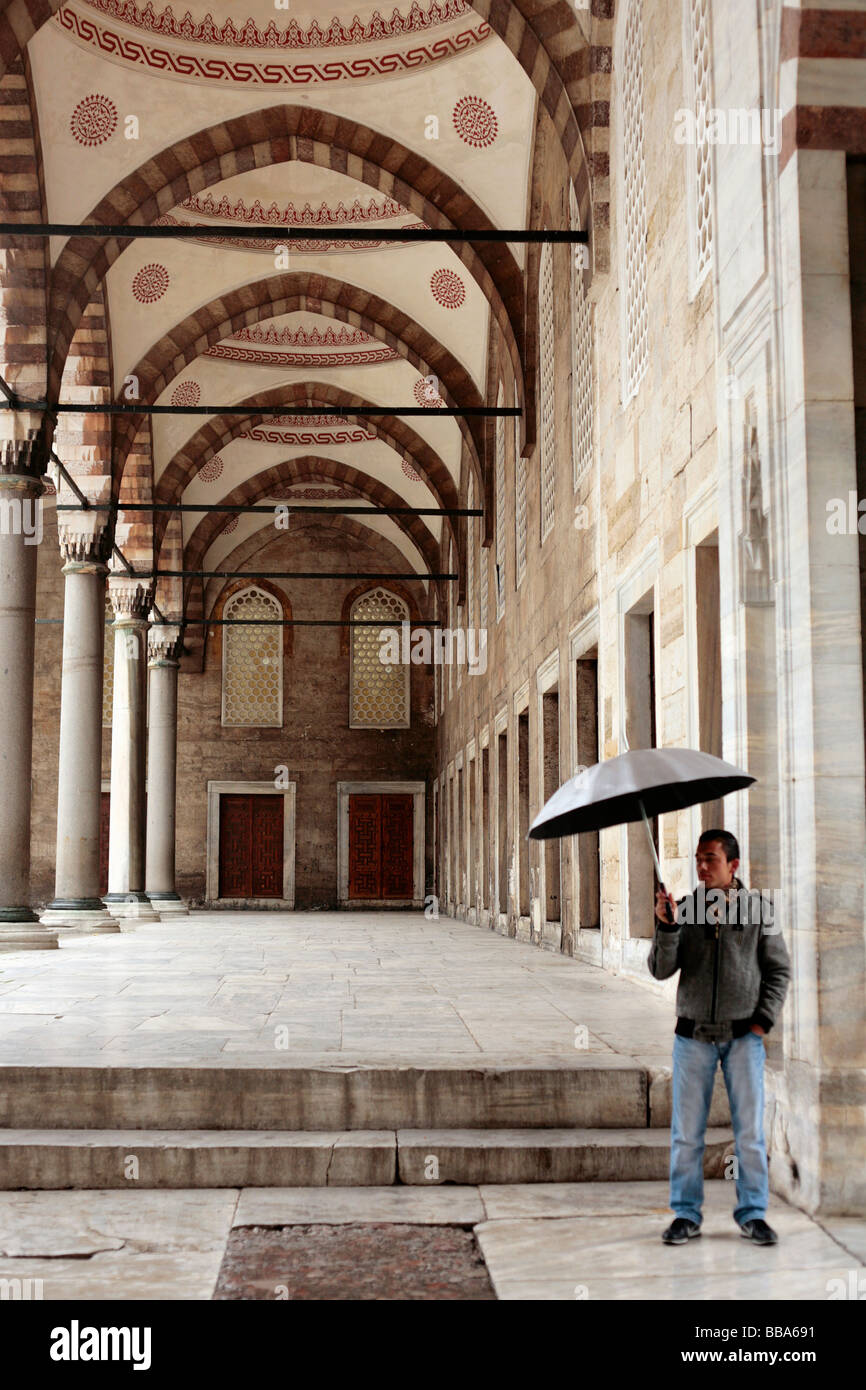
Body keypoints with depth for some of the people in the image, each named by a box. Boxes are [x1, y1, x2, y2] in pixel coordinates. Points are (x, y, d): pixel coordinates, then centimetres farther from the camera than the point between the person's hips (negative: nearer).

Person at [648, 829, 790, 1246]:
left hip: (743, 1036, -1)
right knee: (686, 1133, 5)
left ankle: (752, 1213, 17)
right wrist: (667, 927, -19)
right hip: (693, 1036, 1)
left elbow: (779, 969, 6)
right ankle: (686, 1213, 15)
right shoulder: (684, 909, 2)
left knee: (750, 1131, 4)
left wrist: (763, 1019, -3)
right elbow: (661, 970, -4)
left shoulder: (756, 908, 0)